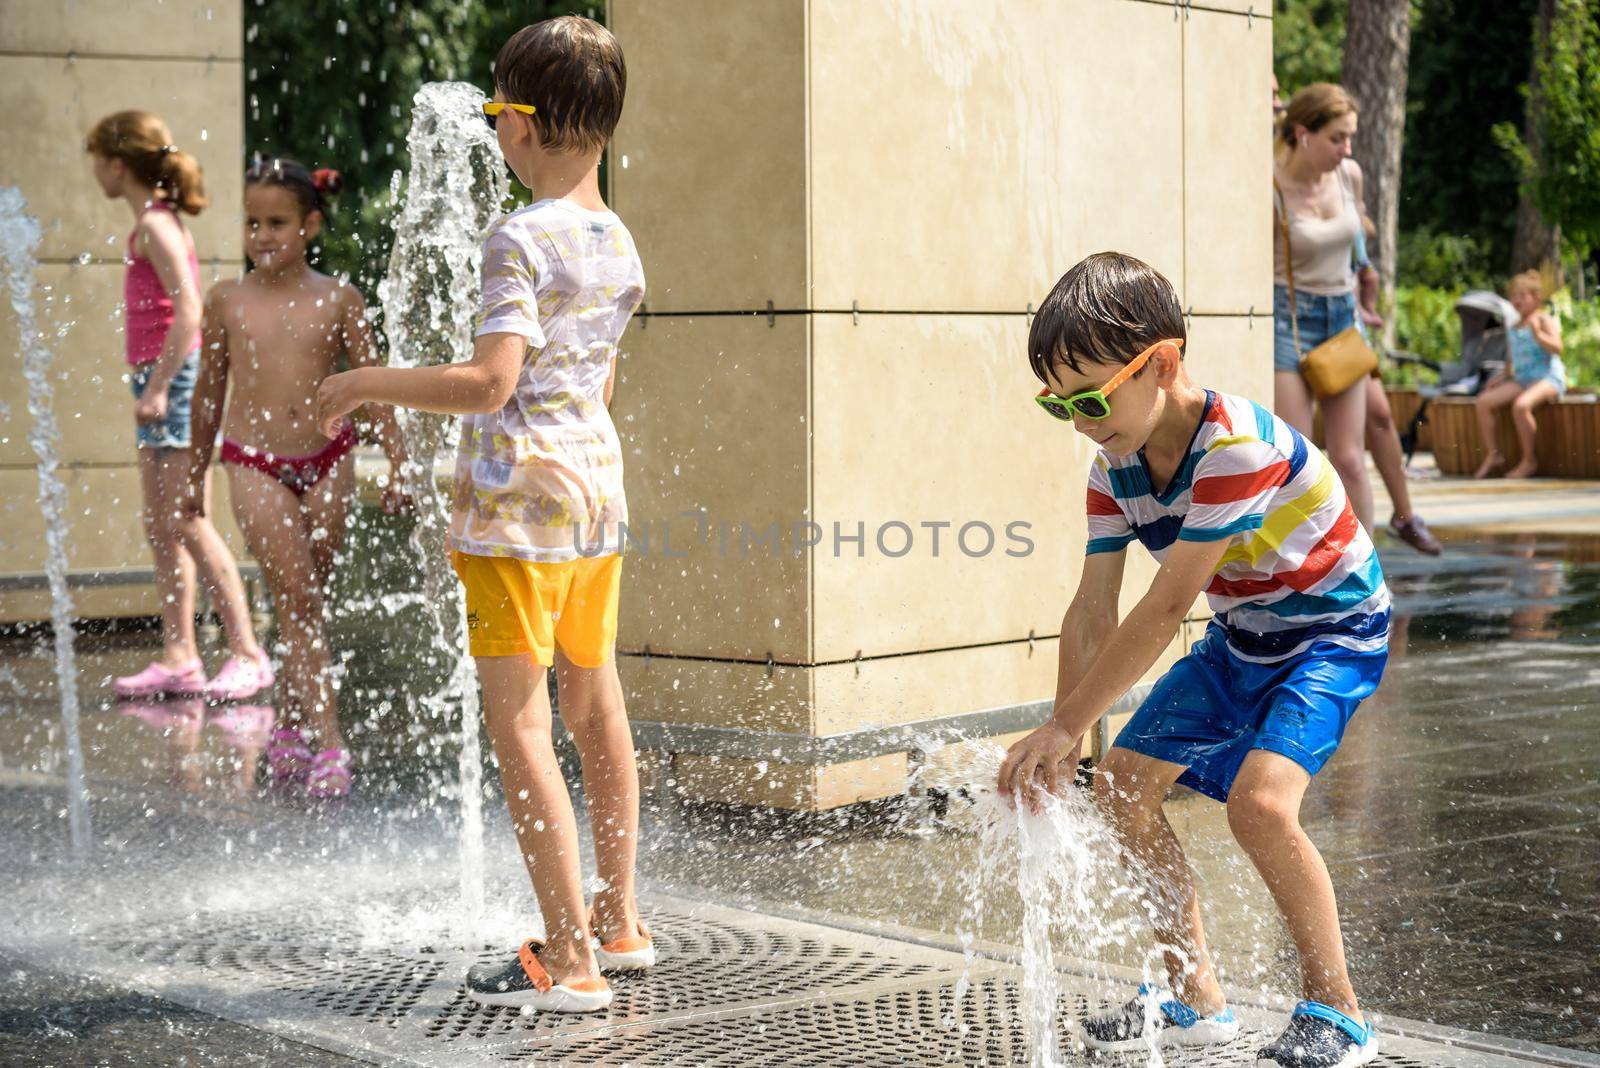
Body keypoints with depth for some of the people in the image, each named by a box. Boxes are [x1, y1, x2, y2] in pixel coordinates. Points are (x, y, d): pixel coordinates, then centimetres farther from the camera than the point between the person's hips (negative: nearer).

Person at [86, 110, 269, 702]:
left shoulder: (155, 225, -11)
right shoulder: (158, 222, 17)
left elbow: (187, 311, -20)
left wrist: (157, 385, -21)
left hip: (175, 374, -10)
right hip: (164, 379, 10)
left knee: (187, 523, -10)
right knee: (161, 527, 9)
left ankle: (248, 654, -9)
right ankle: (179, 658, 10)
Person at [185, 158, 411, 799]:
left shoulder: (337, 300, 0)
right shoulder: (227, 301, 1)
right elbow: (209, 391, 10)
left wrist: (398, 463, 1)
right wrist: (196, 474, 16)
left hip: (325, 460, 1)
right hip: (254, 463, -1)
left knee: (311, 604, 8)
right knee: (296, 601, -10)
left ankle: (289, 729, 25)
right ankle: (329, 745, -13)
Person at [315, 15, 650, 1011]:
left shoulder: (521, 237, -15)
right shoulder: (621, 244, 9)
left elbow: (490, 382, -24)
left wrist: (367, 383, -12)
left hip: (518, 502, -8)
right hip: (599, 490, 8)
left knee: (520, 724, -5)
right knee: (597, 705, 18)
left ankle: (570, 960, -5)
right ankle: (620, 922, 31)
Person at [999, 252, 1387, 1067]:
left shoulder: (1238, 446, -34)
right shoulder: (1115, 468, -9)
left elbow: (1166, 607, -34)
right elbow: (1094, 611, -7)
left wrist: (1063, 727, -31)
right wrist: (1064, 744, -16)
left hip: (1334, 630, -8)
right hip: (1242, 641, 9)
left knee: (1259, 799, -28)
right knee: (1123, 783, 5)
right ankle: (1195, 999, 18)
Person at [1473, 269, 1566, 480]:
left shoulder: (1544, 320, -1)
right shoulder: (1513, 329, 20)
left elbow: (1556, 348, -15)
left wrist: (1537, 333, -27)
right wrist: (1499, 378, 10)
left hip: (1548, 378, -8)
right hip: (1521, 379, 8)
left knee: (1520, 405, -36)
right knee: (1484, 401, -11)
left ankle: (1529, 461, -21)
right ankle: (1493, 456, -7)